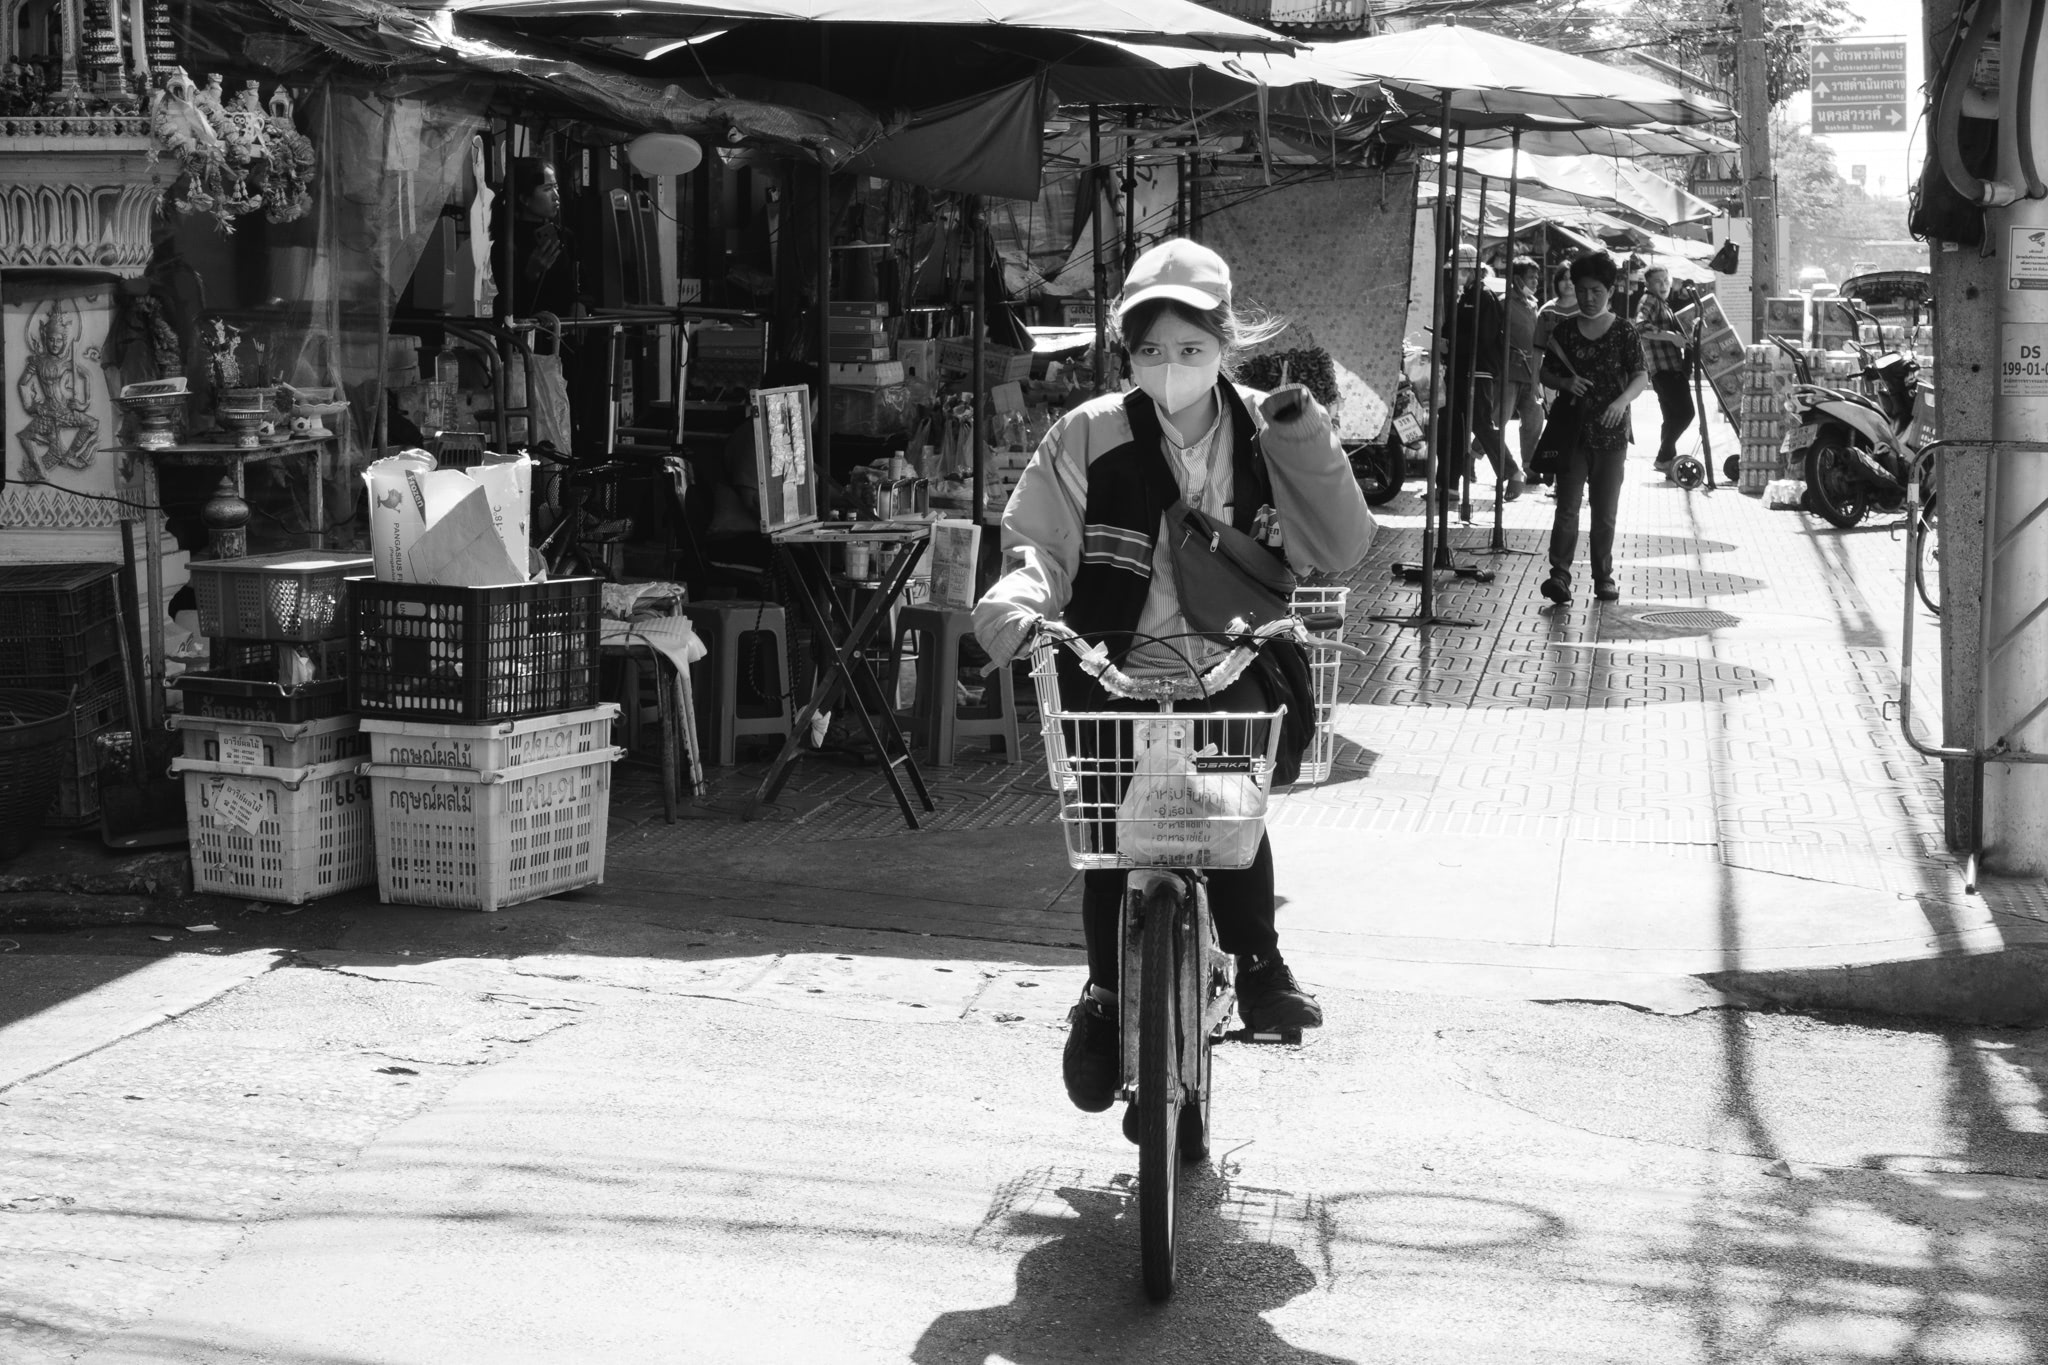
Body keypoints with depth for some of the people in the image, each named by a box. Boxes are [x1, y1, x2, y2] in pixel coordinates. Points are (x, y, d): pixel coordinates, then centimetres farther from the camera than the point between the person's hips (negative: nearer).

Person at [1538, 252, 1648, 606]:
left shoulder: (1623, 331, 0)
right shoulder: (1564, 331, 7)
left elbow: (1641, 375, -6)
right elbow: (1546, 373, 12)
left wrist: (1623, 400, -26)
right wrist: (1565, 383, -10)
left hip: (1611, 433, -1)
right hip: (1572, 430, 1)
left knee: (1605, 511, 6)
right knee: (1567, 506, -8)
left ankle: (1604, 576, 16)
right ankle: (1559, 574, -13)